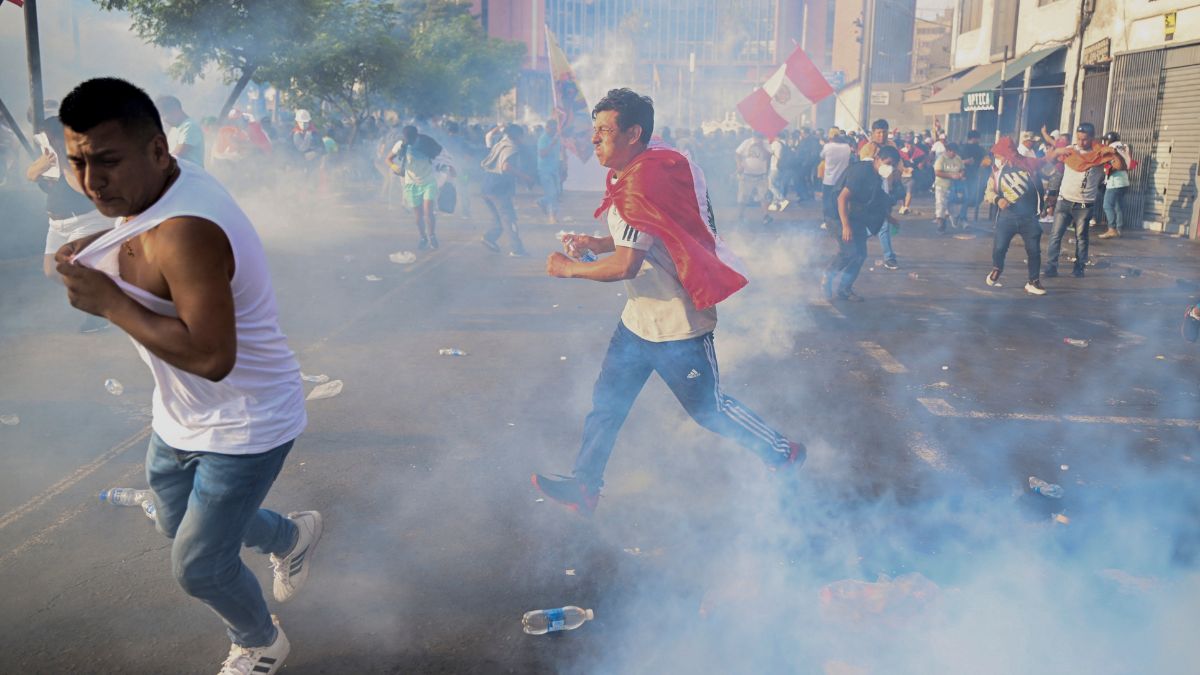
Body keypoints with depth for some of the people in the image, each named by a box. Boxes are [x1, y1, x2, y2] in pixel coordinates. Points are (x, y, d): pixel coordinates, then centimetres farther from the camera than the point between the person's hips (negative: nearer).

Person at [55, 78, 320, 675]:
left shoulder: (185, 233, -34)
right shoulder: (171, 183, -5)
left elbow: (211, 356, -39)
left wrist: (108, 301, -31)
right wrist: (95, 246, -3)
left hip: (244, 426, -9)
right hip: (183, 414, 10)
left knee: (199, 568, 6)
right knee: (177, 522, 28)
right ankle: (293, 536, 54)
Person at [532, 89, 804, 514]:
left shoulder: (640, 184, -26)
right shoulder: (655, 167, 8)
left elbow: (625, 266, -30)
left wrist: (568, 268, -15)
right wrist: (598, 244, 8)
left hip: (677, 324, -10)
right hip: (640, 318, 10)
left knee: (709, 408, 8)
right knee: (607, 401, 10)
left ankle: (783, 455, 29)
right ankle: (584, 487, 20)